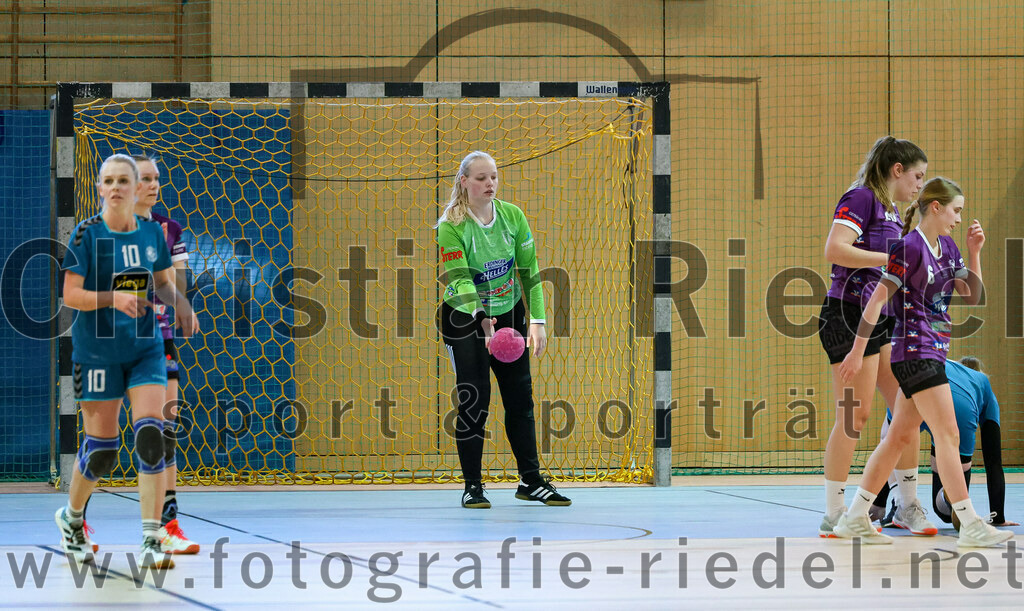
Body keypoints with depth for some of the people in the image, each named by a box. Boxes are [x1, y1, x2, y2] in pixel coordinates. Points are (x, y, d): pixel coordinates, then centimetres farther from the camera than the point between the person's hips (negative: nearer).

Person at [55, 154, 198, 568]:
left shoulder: (152, 232, 5)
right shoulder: (87, 234, -8)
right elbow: (70, 295, -11)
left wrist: (179, 303, -1)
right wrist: (112, 298, -27)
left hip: (145, 348, 3)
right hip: (97, 351, -3)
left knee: (150, 435, -14)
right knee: (101, 448, 0)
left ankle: (151, 543, -13)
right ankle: (71, 517, 30)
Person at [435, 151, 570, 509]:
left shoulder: (513, 216, -7)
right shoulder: (451, 227, -20)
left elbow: (529, 270, -3)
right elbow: (458, 279, -31)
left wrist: (537, 321, -10)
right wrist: (481, 319, -47)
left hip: (510, 314, 5)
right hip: (464, 318, -4)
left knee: (520, 397, 5)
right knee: (474, 399, -10)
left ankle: (531, 481, 15)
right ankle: (472, 487, -1)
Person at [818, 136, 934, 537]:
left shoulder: (892, 211, 19)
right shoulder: (860, 198, -9)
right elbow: (835, 250, -22)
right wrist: (894, 258, -19)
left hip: (882, 319, 9)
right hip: (850, 315, -9)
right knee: (854, 415, -9)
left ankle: (909, 505, 15)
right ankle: (833, 515, -3)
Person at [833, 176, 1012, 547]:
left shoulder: (948, 248, 12)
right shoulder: (909, 247, -14)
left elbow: (972, 296, 15)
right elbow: (877, 300, -14)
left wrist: (974, 252, 4)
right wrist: (857, 351, -14)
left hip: (934, 351, 9)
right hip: (914, 353, -9)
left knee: (900, 436, 9)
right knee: (948, 436, -9)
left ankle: (854, 519, 13)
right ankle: (970, 526, -8)